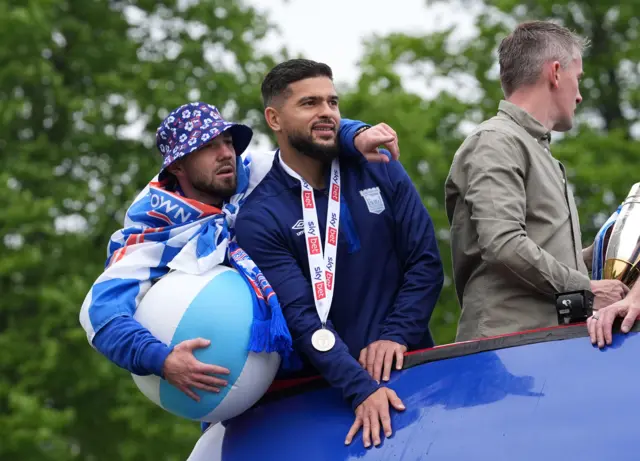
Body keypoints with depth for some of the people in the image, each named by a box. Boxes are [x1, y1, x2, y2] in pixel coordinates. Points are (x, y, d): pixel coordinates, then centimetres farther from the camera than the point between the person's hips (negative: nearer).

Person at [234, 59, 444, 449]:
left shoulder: (379, 171, 3)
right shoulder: (260, 218, -7)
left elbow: (426, 261, 2)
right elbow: (300, 315, -16)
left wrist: (396, 334, -12)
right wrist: (362, 389, -26)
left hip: (410, 365, 3)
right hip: (334, 387, -2)